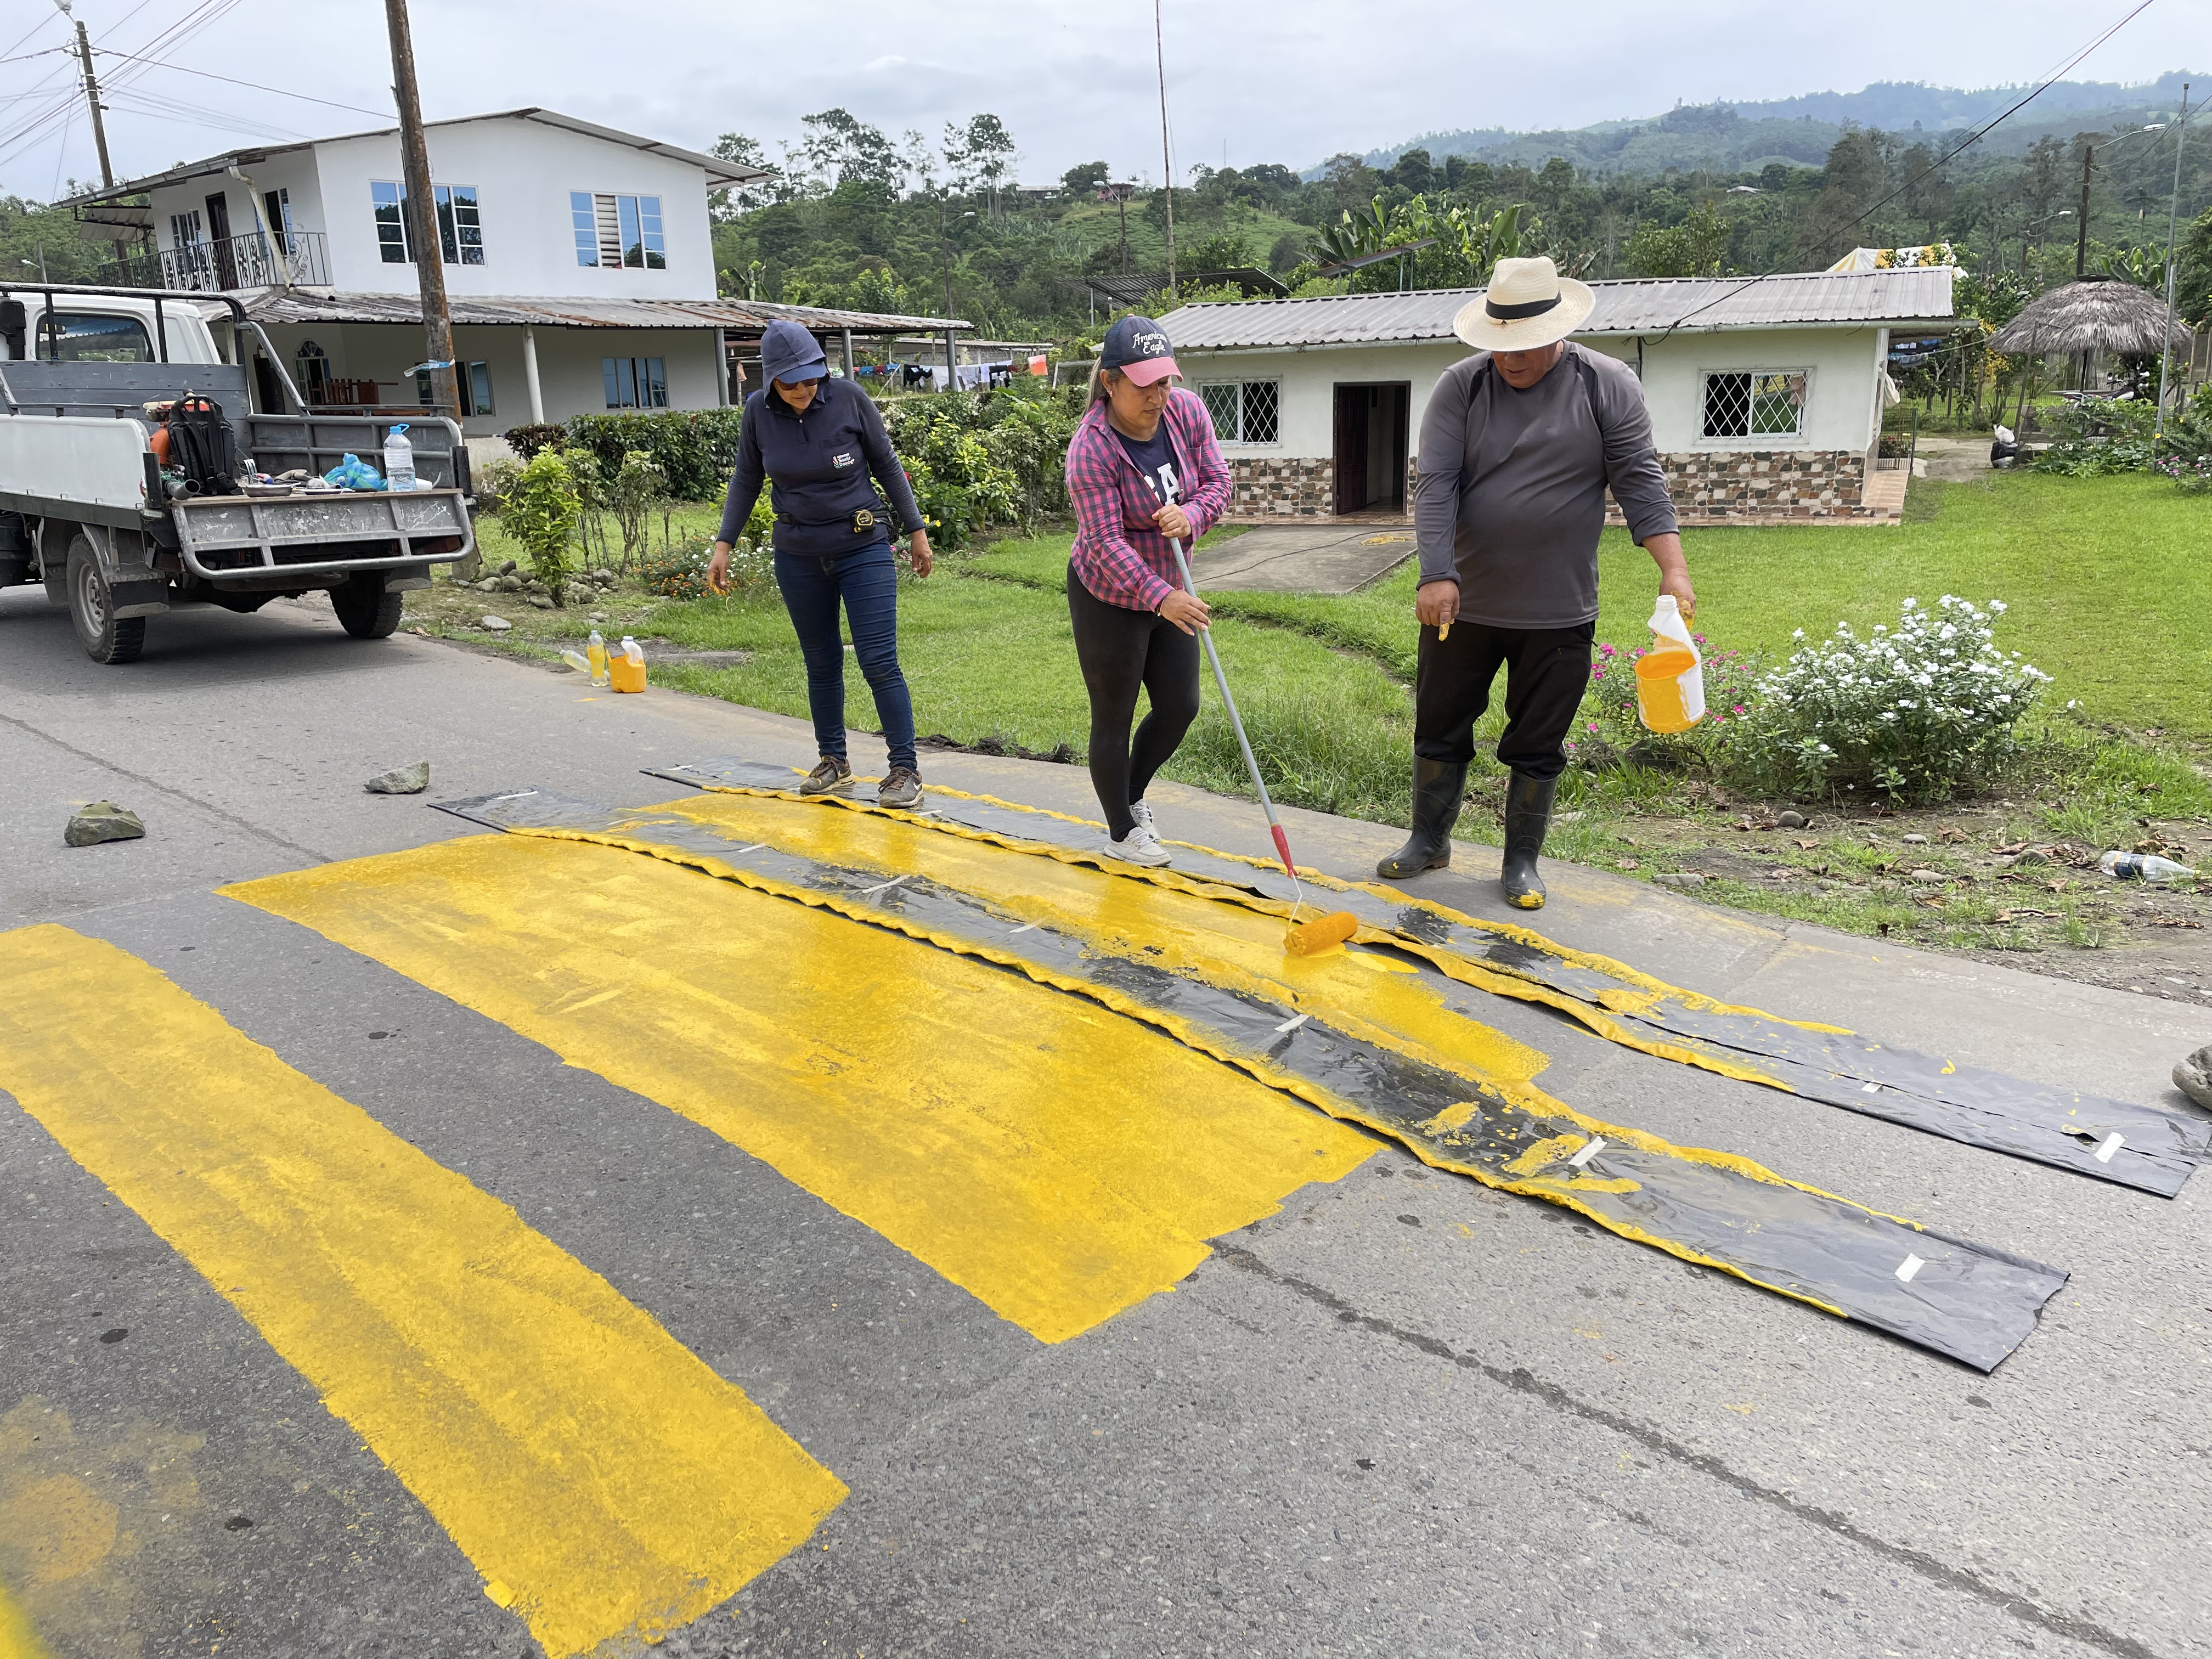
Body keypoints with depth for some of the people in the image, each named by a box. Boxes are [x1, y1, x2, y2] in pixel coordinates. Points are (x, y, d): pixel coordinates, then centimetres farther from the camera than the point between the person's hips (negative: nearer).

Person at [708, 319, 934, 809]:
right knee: (821, 664, 11)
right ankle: (834, 762, 25)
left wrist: (916, 531, 2)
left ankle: (905, 769, 1)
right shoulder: (759, 411, -4)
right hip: (799, 557, 3)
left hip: (864, 551, -3)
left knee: (879, 663, -7)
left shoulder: (850, 399, -11)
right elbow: (746, 479, 7)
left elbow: (886, 466, -1)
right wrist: (724, 545, 2)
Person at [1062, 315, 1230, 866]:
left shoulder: (1187, 411, -9)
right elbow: (1105, 542, -31)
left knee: (1180, 707, 13)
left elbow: (1217, 480, -1)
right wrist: (1161, 598, -42)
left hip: (1168, 592, 7)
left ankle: (1133, 794, 39)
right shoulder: (1091, 448, -26)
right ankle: (1121, 832, 24)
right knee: (1114, 719, 5)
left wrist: (1190, 515, -25)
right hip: (1108, 599, -6)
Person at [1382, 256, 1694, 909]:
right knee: (1440, 728, 13)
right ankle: (1429, 840, 31)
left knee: (1537, 748, 8)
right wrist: (1438, 575, -21)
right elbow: (1436, 484, -9)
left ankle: (1522, 861, 24)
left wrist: (1673, 570, -16)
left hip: (1559, 613, -1)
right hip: (1462, 602, 1)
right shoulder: (1461, 385, -4)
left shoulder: (1609, 386, -4)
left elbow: (1639, 483, -6)